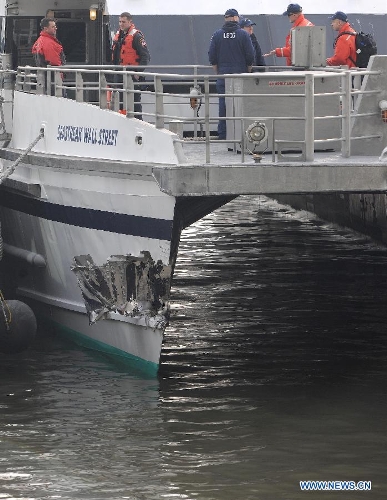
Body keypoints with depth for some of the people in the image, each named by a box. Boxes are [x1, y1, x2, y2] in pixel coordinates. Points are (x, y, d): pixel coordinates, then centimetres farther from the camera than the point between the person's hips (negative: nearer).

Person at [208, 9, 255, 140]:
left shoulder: (217, 35, 3)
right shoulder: (243, 34, -3)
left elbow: (211, 56, 4)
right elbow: (250, 56, -3)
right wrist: (248, 71, 12)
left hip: (223, 75, 2)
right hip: (240, 73, -2)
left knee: (223, 104, 3)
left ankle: (222, 134, 3)